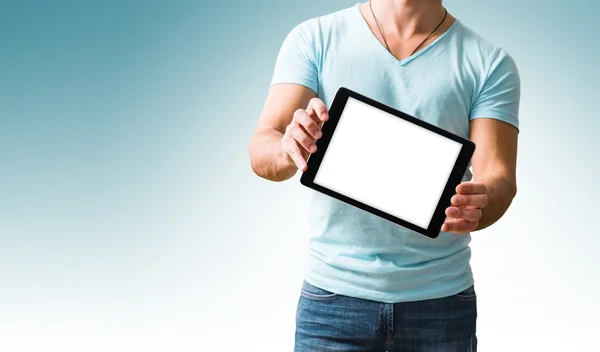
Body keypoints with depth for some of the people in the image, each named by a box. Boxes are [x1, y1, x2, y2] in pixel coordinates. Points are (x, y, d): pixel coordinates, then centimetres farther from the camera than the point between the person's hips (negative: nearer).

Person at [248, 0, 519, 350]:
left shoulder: (490, 63, -1)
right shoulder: (313, 39, 0)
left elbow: (499, 177, -10)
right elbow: (261, 149, -9)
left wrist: (477, 205, -33)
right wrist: (290, 150, -33)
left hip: (442, 302, 0)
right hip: (334, 294, 0)